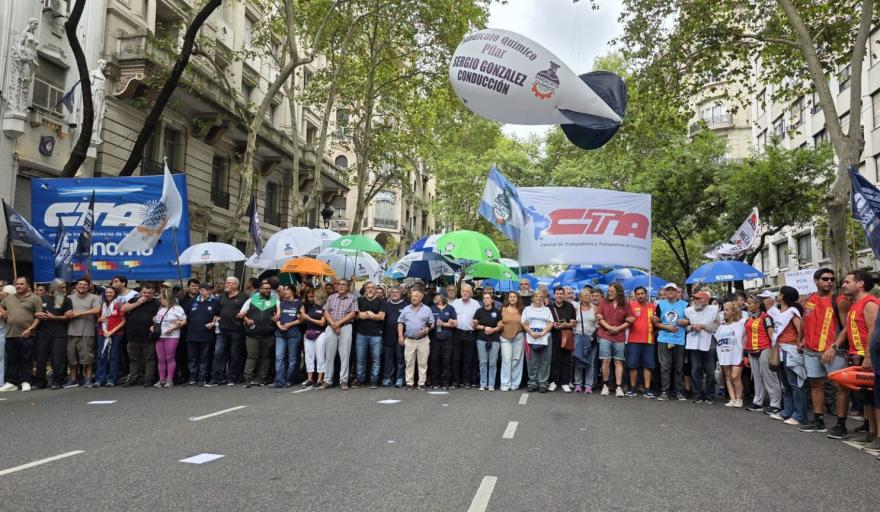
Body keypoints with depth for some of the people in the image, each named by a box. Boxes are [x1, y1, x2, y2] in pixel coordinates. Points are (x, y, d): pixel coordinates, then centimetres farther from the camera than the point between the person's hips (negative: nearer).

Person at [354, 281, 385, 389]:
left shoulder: (380, 301, 5)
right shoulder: (360, 300, 11)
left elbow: (382, 316, -7)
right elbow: (357, 315, 1)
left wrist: (365, 314, -6)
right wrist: (371, 314, -7)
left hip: (376, 334, -2)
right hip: (361, 334, 2)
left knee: (376, 359, 1)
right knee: (360, 358, 5)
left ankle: (374, 380, 9)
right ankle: (359, 379, 14)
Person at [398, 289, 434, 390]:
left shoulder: (427, 309, 4)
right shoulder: (406, 309, 8)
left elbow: (432, 324, 5)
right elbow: (400, 323, 9)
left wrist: (426, 330, -14)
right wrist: (400, 336, 0)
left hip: (423, 340, -1)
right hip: (409, 340, 1)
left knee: (423, 363, 1)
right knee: (409, 363, 4)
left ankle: (421, 383, 8)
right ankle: (409, 383, 10)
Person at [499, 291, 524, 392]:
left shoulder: (521, 311, 9)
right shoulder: (503, 310, 8)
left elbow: (524, 324, 16)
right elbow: (499, 322, 12)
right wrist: (500, 325, -7)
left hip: (518, 337, 1)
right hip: (505, 338, -1)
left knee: (516, 360, 2)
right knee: (506, 360, -8)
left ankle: (515, 383, 11)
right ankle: (505, 384, -4)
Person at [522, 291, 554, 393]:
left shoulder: (547, 310, 16)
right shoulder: (527, 309, 14)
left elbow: (551, 323, 5)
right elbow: (524, 324, 5)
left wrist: (543, 333, -10)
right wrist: (532, 333, -11)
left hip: (544, 338, 0)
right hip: (531, 339, 0)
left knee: (544, 362, -3)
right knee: (532, 362, -1)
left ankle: (543, 383, 0)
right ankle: (532, 382, 5)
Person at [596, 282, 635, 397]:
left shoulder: (626, 304, 2)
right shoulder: (604, 302, 4)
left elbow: (630, 321, 2)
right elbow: (599, 317, 0)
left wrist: (618, 328, -9)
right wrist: (609, 327, -12)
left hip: (619, 337, 0)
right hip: (605, 336, 0)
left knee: (618, 362, 3)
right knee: (606, 361, -2)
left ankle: (619, 387, 4)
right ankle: (605, 385, 10)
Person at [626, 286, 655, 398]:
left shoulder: (653, 307, 9)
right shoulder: (631, 305, 1)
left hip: (649, 340, 2)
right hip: (633, 340, -2)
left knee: (648, 365, 3)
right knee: (632, 364, 1)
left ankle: (647, 389, 7)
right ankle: (632, 388, 10)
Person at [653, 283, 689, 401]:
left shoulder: (685, 305, 6)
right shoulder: (660, 304, 8)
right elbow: (656, 323, 7)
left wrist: (686, 322, -12)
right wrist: (666, 327, -8)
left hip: (679, 341, 0)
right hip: (664, 340, 0)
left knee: (679, 368, 6)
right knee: (665, 367, -1)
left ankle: (679, 391, 14)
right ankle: (665, 391, 2)